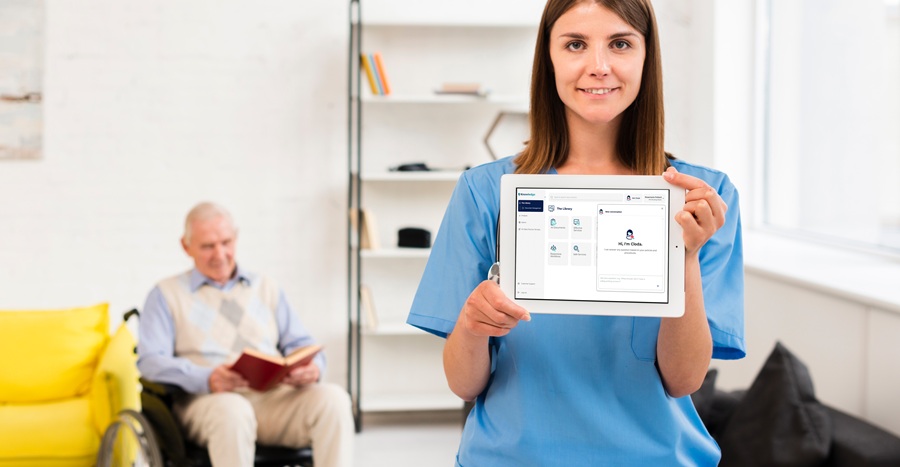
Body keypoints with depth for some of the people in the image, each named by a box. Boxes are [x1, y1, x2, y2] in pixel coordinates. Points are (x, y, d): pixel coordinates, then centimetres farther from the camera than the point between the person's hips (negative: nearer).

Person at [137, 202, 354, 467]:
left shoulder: (266, 289, 27)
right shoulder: (167, 294, 16)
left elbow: (300, 344, 19)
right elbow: (151, 361, 2)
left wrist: (311, 368, -8)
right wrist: (207, 379, -18)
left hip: (275, 394, 3)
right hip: (207, 398, -3)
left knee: (332, 398, -29)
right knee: (231, 411, -41)